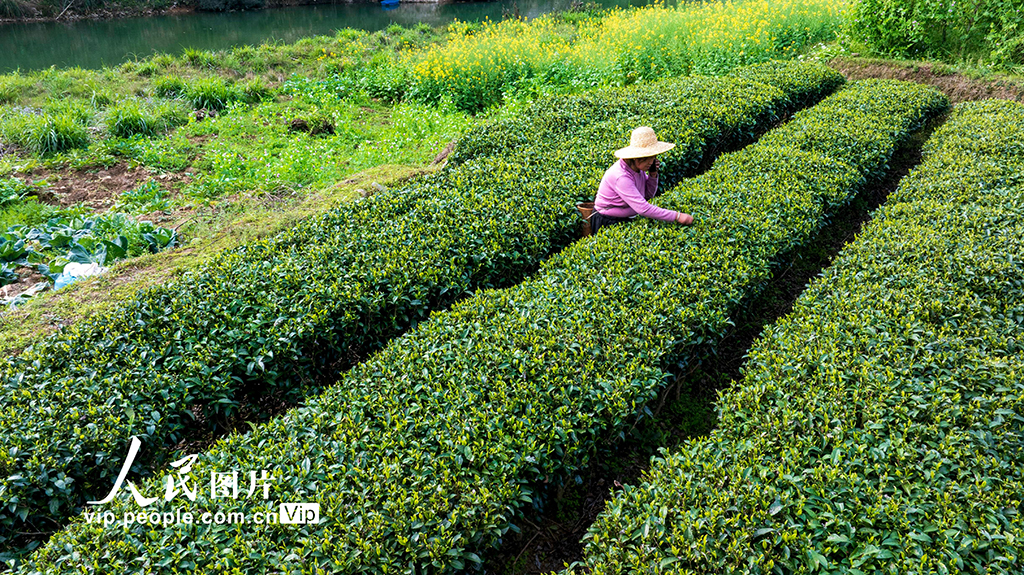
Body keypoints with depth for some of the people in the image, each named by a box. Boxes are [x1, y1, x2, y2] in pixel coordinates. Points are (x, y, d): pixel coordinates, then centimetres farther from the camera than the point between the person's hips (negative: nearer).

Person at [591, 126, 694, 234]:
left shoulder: (638, 167, -2)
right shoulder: (621, 177, -27)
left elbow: (649, 195, 9)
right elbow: (643, 208, -33)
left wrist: (653, 174, -8)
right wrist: (677, 216, -32)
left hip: (628, 220, 8)